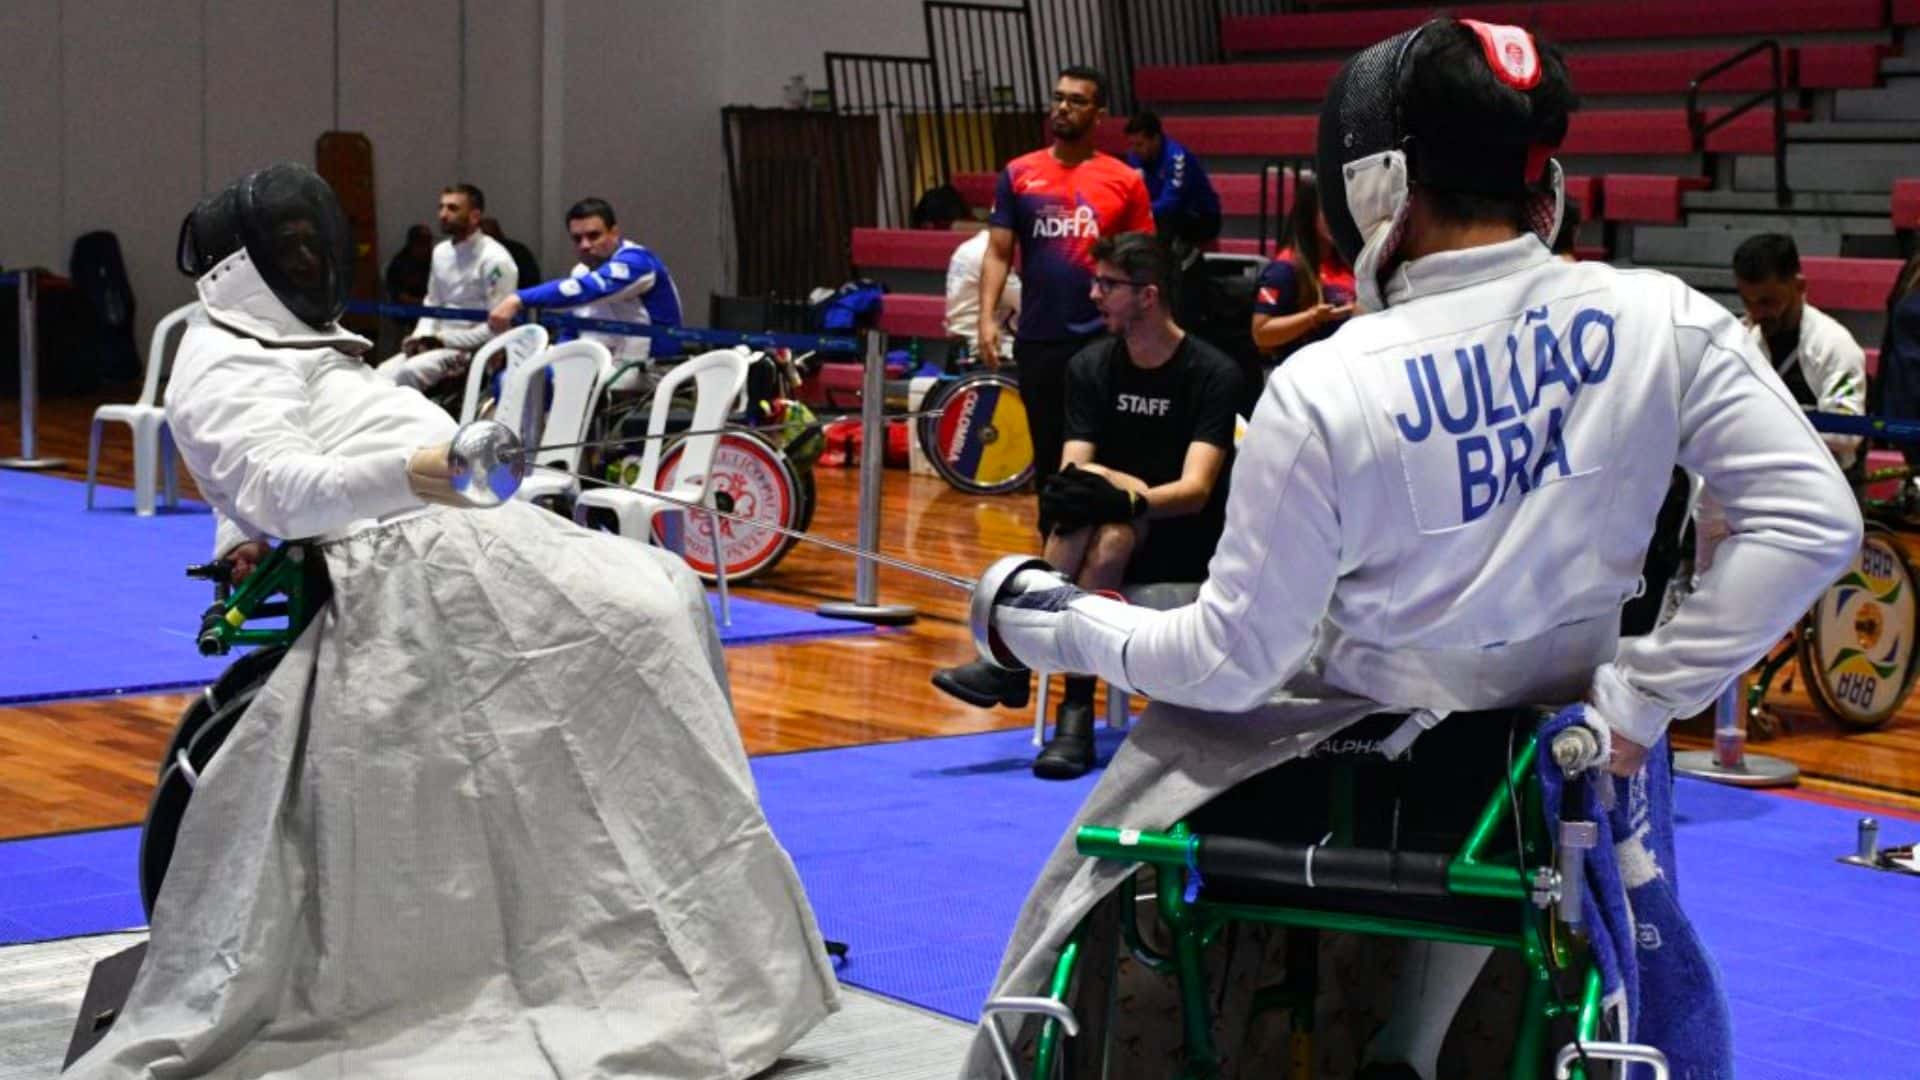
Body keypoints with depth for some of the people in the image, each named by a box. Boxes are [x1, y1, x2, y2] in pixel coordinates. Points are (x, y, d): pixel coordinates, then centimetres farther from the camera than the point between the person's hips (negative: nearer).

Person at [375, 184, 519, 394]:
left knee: (409, 372, -29)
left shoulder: (495, 259, -14)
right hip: (439, 343, 8)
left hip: (475, 350, -8)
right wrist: (420, 337, 0)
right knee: (383, 375, -11)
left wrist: (443, 339, -17)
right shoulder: (441, 251, 11)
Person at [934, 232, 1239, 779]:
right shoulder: (1090, 366, 4)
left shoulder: (1213, 374, -10)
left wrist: (1128, 501, -38)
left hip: (1186, 541, -3)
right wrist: (1089, 487, -29)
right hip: (1104, 531, 3)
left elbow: (1196, 490, -21)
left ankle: (1014, 661, -33)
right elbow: (1074, 469, -5)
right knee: (1083, 501, -32)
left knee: (1110, 532, -35)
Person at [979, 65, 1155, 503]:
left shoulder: (1126, 181, 2)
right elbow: (998, 253, 4)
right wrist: (987, 317, -9)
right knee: (1048, 453, 10)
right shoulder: (1018, 174, 6)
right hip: (1038, 338, 2)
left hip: (1103, 340, -2)